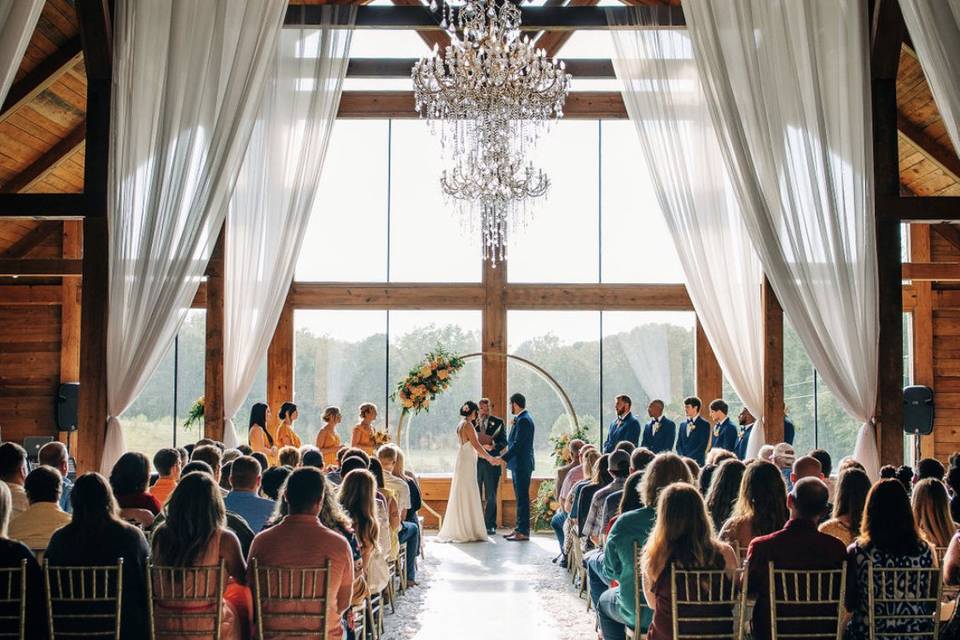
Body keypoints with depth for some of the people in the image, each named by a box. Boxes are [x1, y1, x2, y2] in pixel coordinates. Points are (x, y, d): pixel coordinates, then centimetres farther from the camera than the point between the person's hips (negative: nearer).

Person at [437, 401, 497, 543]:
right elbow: (476, 445, -15)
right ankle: (467, 531, -3)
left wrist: (486, 457, 21)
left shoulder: (461, 424, 14)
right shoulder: (468, 425, -13)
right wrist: (490, 457, -4)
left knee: (462, 497, 11)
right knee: (468, 496, -5)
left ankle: (459, 530, 15)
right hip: (467, 464, -9)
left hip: (463, 462, 9)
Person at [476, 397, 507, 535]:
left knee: (491, 496, 3)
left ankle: (490, 525, 10)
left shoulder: (497, 422, 5)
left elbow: (503, 441, 0)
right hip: (475, 462, 1)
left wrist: (493, 446, -17)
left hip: (491, 463, -1)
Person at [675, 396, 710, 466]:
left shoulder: (704, 424, -1)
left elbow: (703, 445, -8)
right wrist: (682, 457, -4)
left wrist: (688, 458, -13)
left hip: (697, 462, -4)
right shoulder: (683, 425, 16)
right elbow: (678, 444, 15)